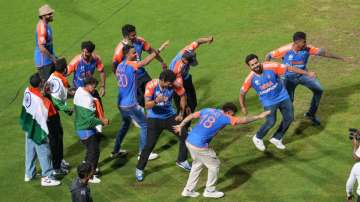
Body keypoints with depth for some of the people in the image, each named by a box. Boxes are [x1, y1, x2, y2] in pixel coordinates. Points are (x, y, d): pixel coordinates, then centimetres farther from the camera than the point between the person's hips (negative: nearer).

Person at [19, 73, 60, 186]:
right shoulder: (39, 99, -30)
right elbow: (41, 118, -23)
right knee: (44, 153, 3)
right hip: (36, 130, -8)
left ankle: (29, 174, 34)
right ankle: (47, 178, 9)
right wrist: (45, 134, -12)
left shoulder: (27, 91, -9)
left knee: (30, 151, 21)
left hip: (28, 127, 8)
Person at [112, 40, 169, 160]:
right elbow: (145, 62, -32)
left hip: (121, 104, 9)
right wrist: (159, 50, -36)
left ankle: (116, 151, 32)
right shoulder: (130, 65, -17)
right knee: (145, 125, 3)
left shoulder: (120, 66, 8)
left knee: (125, 125, 27)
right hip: (131, 105, -9)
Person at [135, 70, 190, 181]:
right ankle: (139, 169, 9)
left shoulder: (173, 85, -17)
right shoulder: (151, 85, -26)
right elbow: (147, 105, -30)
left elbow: (183, 96, 3)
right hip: (154, 119, -4)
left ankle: (181, 161, 27)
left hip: (170, 116, 4)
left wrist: (181, 114, 5)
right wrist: (156, 101, -50)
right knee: (149, 145, -9)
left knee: (184, 136, 3)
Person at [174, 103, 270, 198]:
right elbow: (243, 120, -5)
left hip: (189, 141, 8)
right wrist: (259, 116, 5)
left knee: (198, 164, 27)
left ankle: (188, 190, 31)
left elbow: (191, 116, 15)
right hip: (200, 146, -8)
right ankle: (209, 190, 23)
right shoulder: (224, 117, -7)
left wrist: (181, 125, 29)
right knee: (214, 164, 12)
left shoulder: (207, 110, 10)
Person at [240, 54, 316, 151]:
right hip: (268, 102, -2)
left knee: (289, 118, 5)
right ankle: (257, 138, 13)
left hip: (283, 96, 2)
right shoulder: (250, 79, -18)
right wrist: (243, 107, -14)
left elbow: (289, 68, -17)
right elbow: (242, 93, -5)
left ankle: (276, 138, 25)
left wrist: (307, 73, -15)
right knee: (271, 122, -14)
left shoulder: (271, 67, -22)